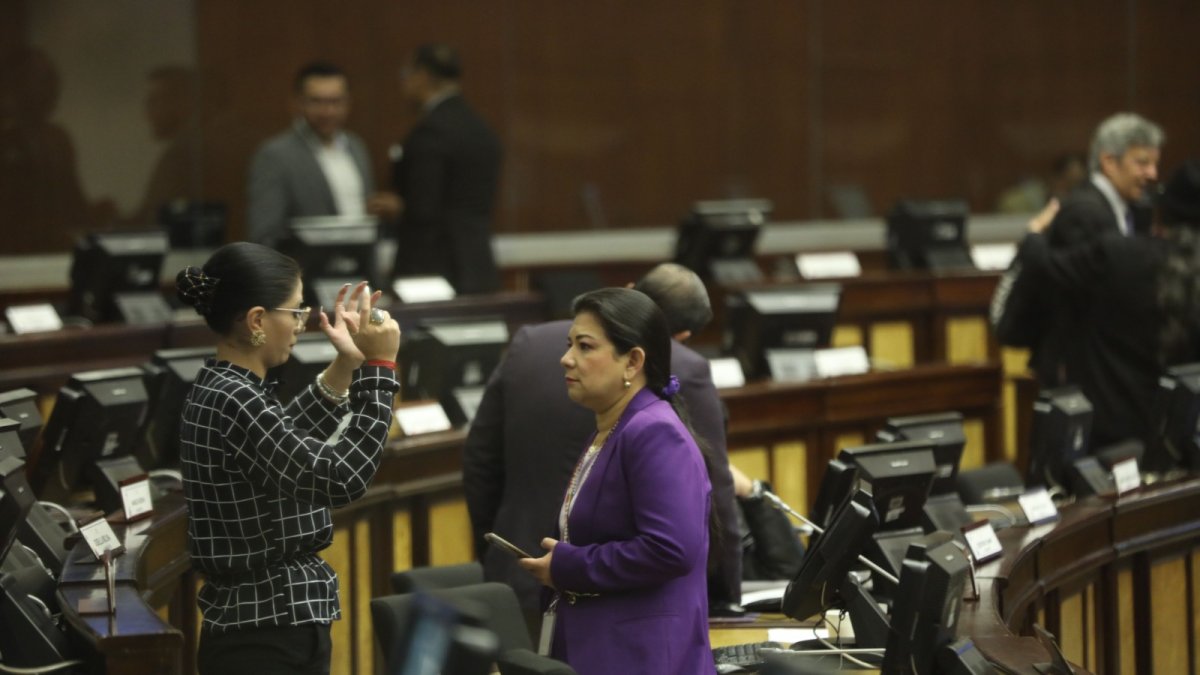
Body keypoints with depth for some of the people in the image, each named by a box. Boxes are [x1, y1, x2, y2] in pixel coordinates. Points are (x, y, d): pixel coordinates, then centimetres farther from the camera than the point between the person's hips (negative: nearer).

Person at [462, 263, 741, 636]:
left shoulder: (530, 344, 7)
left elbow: (479, 461, 12)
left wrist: (496, 559, 22)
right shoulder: (683, 373, -8)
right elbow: (708, 495, -5)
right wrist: (725, 595, 7)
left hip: (523, 591, 5)